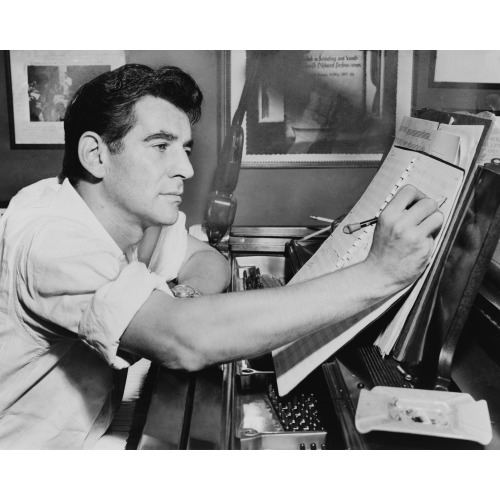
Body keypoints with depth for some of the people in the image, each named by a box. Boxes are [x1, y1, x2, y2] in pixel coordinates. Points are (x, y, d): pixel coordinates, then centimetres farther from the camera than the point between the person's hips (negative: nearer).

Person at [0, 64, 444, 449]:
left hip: (90, 435, 6)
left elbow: (213, 263, 4)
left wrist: (177, 303, -19)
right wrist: (377, 274, -38)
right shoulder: (47, 236, -28)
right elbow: (185, 342, -39)